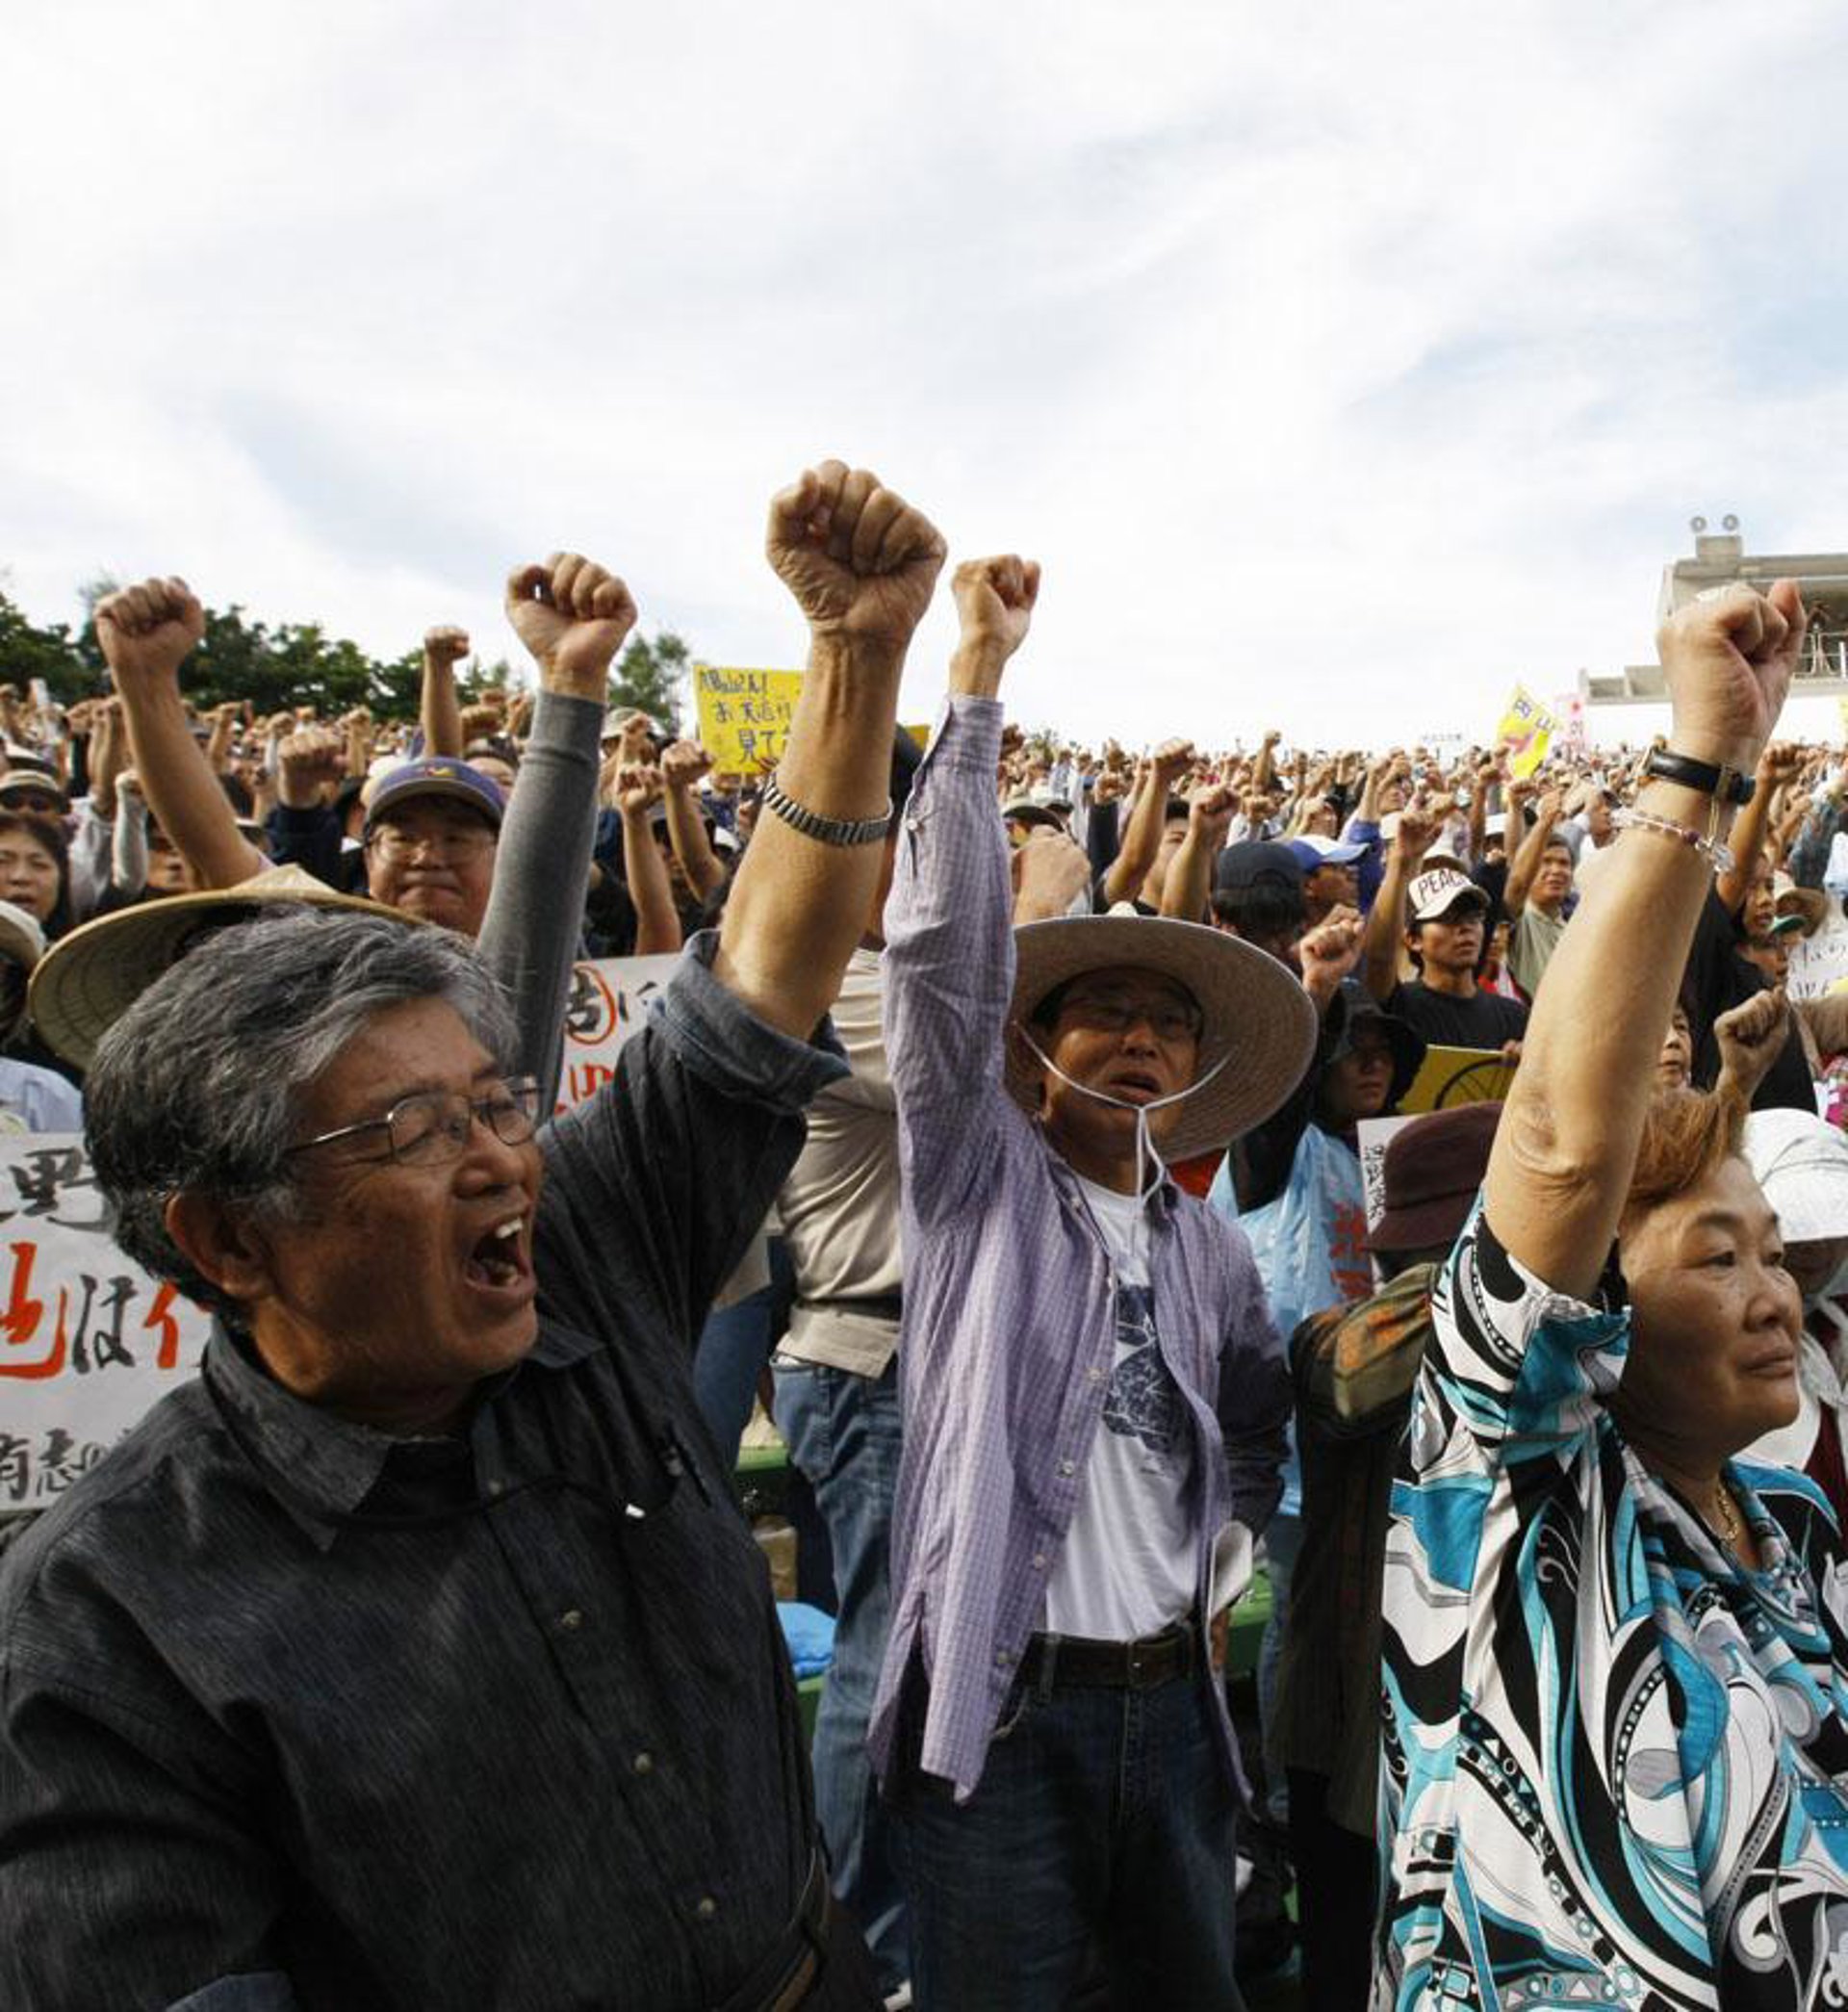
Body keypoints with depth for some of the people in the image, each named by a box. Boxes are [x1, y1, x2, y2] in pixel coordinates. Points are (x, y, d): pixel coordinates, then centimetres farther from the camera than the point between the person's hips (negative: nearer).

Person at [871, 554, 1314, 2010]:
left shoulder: (1212, 1248, 9)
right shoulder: (979, 1177, -4)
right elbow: (948, 950, -17)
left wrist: (1223, 1563, 14)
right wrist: (979, 682, -20)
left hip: (1176, 1700, 5)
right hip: (1002, 1704, -4)